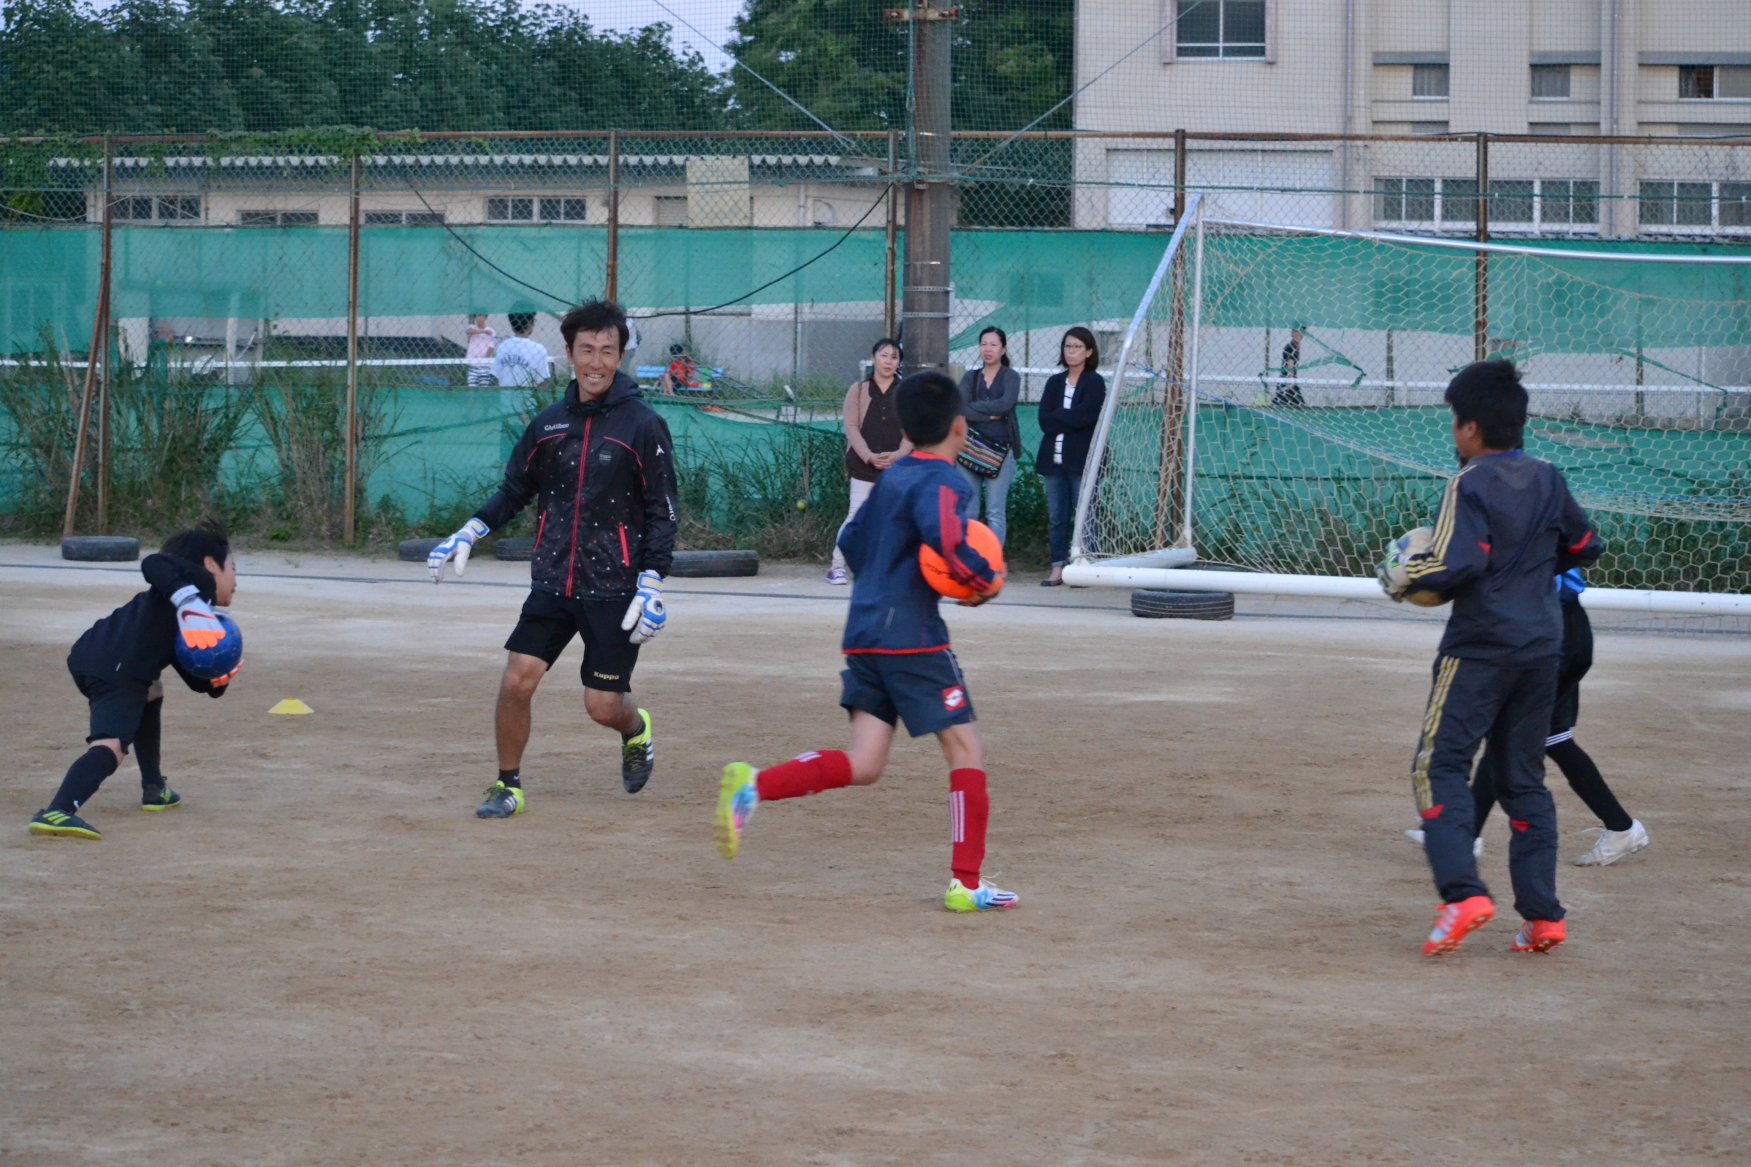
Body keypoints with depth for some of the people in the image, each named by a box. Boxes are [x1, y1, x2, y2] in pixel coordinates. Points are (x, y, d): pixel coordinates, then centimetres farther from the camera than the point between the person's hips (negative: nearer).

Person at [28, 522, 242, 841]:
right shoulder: (199, 580, 9)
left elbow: (198, 680, 29)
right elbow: (154, 565, -12)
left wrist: (218, 680, 8)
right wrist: (188, 600, -19)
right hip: (115, 671, -10)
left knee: (150, 694, 37)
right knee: (111, 745, -24)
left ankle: (154, 789, 36)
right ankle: (56, 812, -46)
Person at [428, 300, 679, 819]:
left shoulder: (643, 426, -6)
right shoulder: (549, 424, 7)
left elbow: (662, 513, -6)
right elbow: (515, 490, 18)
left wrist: (651, 583, -14)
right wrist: (470, 532, 4)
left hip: (614, 589, -4)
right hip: (552, 581, 4)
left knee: (603, 706, -2)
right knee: (516, 680, -9)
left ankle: (635, 730, 34)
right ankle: (508, 785, 9)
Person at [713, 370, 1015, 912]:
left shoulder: (892, 476, 17)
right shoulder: (943, 481, -9)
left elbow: (853, 542, 26)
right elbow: (944, 537, -29)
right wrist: (986, 579, -15)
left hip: (865, 633, 8)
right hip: (912, 638, -8)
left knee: (863, 765, 4)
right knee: (966, 750, 2)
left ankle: (753, 786, -14)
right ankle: (966, 884, -1)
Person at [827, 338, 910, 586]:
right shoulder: (858, 390, 4)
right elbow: (851, 427, -3)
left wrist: (898, 454, -15)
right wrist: (868, 456, -16)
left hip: (897, 466, 1)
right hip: (864, 466, -1)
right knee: (857, 516, -4)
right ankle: (837, 564, 2)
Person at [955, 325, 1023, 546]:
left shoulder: (1011, 377, 5)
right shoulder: (970, 377, 12)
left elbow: (1005, 404, -14)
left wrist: (973, 407, -8)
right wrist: (990, 415, -13)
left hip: (1001, 449, -3)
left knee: (996, 512, -4)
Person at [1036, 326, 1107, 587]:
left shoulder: (1094, 382, 0)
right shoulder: (1054, 382, 14)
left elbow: (1087, 416, -14)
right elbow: (1044, 420, 2)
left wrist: (1058, 417, -4)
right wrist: (1071, 420, -10)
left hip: (1082, 459, -5)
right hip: (1053, 458, 5)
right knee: (1056, 517, 5)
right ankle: (1058, 568, 8)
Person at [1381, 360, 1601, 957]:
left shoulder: (1470, 485, -12)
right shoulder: (1548, 480, 9)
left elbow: (1455, 564, -22)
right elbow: (1584, 545, 18)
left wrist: (1408, 579, -5)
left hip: (1481, 647, -7)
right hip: (1542, 648, 7)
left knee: (1439, 765, -4)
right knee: (1524, 778, 12)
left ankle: (1462, 892, -21)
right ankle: (1542, 914, 7)